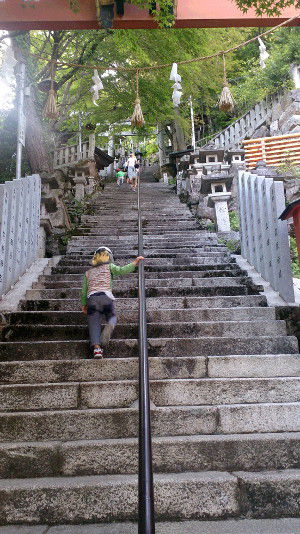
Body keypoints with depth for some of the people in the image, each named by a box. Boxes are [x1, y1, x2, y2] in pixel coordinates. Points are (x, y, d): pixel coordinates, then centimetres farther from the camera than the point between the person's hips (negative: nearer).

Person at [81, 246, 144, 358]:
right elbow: (122, 271, -2)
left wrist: (84, 305, 33)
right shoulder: (109, 267, 18)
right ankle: (110, 326, -18)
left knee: (94, 325, 0)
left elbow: (84, 291, 23)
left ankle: (96, 347, -24)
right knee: (112, 317, 19)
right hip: (106, 296, -2)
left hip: (91, 298, 2)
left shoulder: (88, 272, 27)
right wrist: (134, 263, 8)